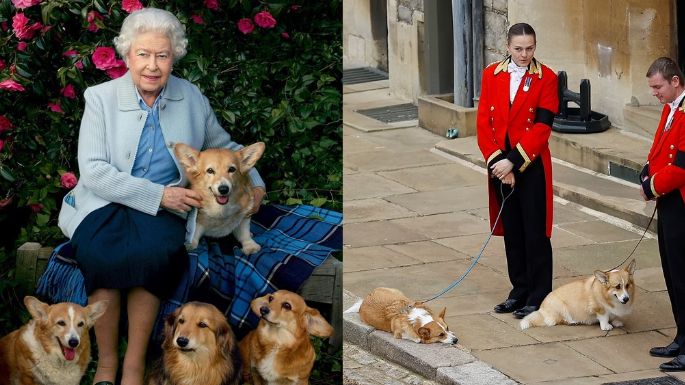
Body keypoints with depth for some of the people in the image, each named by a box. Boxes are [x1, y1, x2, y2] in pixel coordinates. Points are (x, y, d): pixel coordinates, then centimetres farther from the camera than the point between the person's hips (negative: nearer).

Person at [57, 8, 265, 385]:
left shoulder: (191, 97, 8)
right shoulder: (101, 97, -1)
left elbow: (223, 146, 24)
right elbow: (93, 171, -10)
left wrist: (255, 183, 7)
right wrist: (158, 194, -17)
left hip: (162, 210, 1)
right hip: (104, 204, -1)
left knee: (151, 252, -34)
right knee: (103, 254, -35)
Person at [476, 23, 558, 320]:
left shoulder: (546, 78, -6)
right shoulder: (492, 75, 4)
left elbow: (542, 126, -13)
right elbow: (484, 122, 2)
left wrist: (512, 161, -17)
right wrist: (496, 161, -10)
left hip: (532, 166, -4)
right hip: (500, 165, 4)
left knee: (535, 232, 0)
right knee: (511, 231, 12)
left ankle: (538, 297, 7)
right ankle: (520, 291, 22)